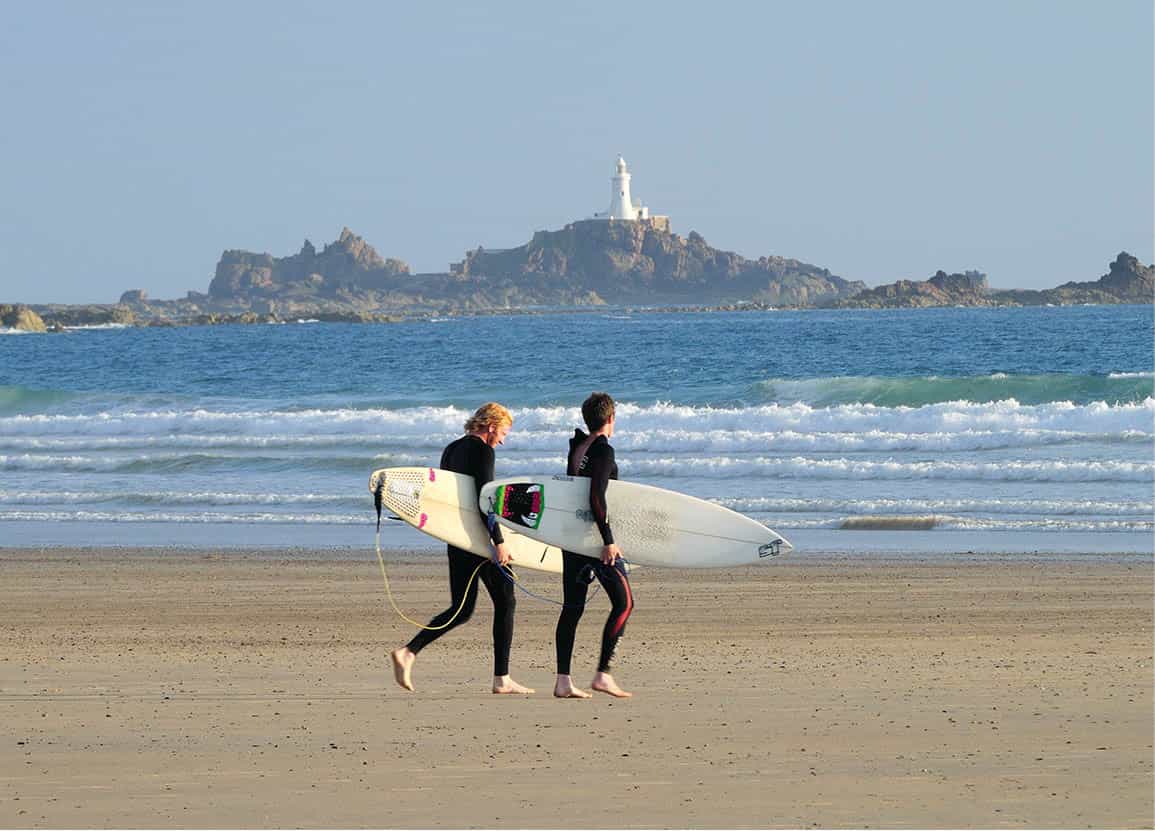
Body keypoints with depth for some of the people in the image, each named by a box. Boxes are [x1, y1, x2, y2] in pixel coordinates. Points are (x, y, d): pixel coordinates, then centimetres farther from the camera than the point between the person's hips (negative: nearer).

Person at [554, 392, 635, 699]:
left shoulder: (576, 448, 11)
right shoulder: (603, 451, -13)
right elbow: (596, 497, -21)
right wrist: (609, 541, -20)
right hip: (594, 534, -8)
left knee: (572, 607, 7)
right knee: (624, 603, 0)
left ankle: (563, 680, 3)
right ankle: (603, 673, -7)